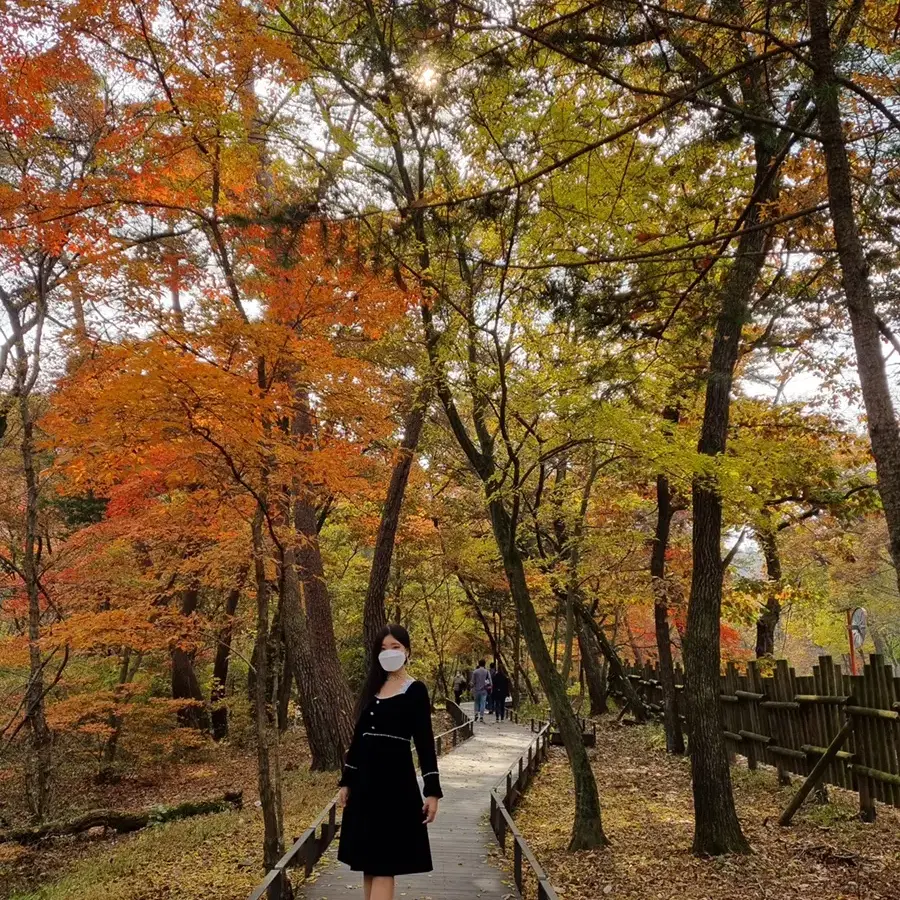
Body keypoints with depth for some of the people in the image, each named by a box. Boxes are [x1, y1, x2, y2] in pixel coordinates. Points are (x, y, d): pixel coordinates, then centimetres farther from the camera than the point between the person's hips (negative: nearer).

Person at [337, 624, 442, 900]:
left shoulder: (415, 690, -5)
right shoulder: (372, 688, 10)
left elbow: (425, 742, -7)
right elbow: (358, 736, 13)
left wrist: (432, 790, -11)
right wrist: (346, 781, 12)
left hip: (395, 780, -6)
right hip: (365, 780, 6)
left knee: (382, 865, -5)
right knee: (368, 862, 10)